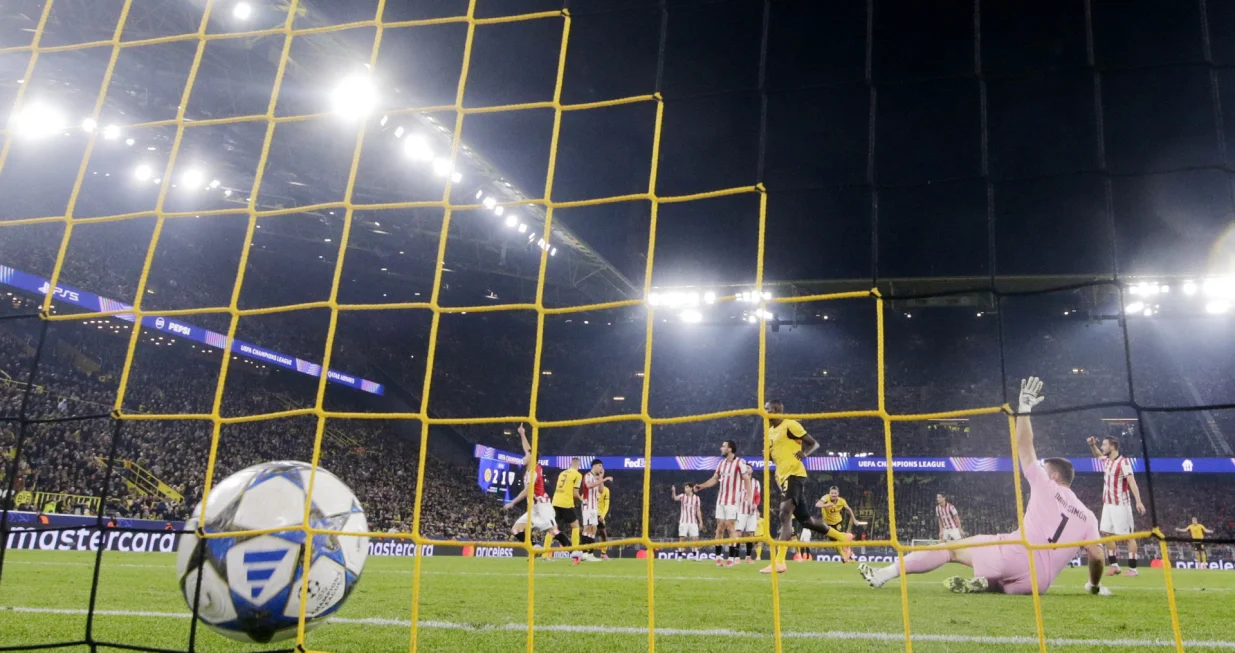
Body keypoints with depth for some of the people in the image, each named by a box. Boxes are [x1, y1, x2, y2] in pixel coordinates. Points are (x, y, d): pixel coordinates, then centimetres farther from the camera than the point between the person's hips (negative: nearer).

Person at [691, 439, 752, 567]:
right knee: (720, 526, 5)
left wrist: (748, 494, -22)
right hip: (721, 499, 6)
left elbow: (747, 479, -10)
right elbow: (714, 479, 18)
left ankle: (731, 558, -1)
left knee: (730, 527, -7)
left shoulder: (740, 462, -8)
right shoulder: (721, 463, 12)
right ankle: (718, 557, 10)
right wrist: (701, 486, 7)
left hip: (733, 500, -6)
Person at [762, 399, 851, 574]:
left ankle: (778, 562, -28)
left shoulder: (790, 424, -5)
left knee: (785, 515, -22)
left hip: (795, 474, -9)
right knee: (805, 520, 15)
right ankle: (842, 537, 34)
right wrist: (768, 454, 6)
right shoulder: (769, 432, 18)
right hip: (783, 477, 9)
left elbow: (814, 443, -4)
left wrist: (805, 453, -25)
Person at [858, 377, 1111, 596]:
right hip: (1038, 582, 5)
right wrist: (1095, 586, 30)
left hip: (1017, 554, -5)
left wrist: (1024, 407, 14)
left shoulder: (1046, 488, 10)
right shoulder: (1087, 516, 19)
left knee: (953, 547, 3)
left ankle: (885, 573, -6)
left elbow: (1024, 449, 8)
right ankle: (983, 584, -8)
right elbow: (1097, 555, 12)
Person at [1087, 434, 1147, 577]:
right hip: (1108, 504, 9)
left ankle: (1133, 569, 1)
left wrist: (1138, 501, -34)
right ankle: (1114, 566, 17)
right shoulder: (1107, 460, 8)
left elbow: (1132, 482, -25)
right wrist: (1092, 445, 12)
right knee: (1106, 534, 9)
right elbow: (1098, 454, 32)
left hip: (1120, 505, -9)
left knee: (1128, 536, -3)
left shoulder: (1123, 462, -16)